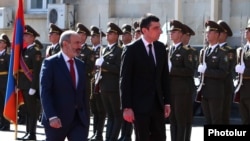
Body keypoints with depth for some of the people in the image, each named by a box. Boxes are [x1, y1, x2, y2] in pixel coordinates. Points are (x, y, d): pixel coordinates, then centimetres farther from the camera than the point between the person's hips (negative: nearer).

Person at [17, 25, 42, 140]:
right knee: (27, 109, 12)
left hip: (31, 85, -9)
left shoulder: (35, 51, -12)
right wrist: (19, 84, 12)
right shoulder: (25, 50, 14)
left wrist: (33, 87, -22)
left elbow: (37, 70, -18)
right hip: (24, 85, 9)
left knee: (32, 109, -4)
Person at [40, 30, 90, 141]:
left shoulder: (81, 65, 13)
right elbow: (45, 93, -13)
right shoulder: (50, 63, -5)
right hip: (57, 119, -4)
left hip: (80, 119, 4)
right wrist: (52, 117, -23)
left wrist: (86, 117, 11)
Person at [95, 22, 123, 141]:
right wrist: (99, 65, 6)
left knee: (117, 115, -1)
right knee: (110, 115, 11)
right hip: (105, 87, 8)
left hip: (114, 88, -8)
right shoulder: (105, 50, 17)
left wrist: (103, 64, -17)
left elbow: (119, 69, -18)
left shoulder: (119, 51, -8)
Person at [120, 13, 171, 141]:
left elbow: (165, 77, 12)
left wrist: (167, 101, 8)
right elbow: (125, 81, -11)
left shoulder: (161, 48, 7)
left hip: (158, 104, 5)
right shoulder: (131, 50, -10)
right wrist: (126, 107, -15)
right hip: (140, 105, -5)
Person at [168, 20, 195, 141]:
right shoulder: (169, 50, 16)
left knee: (183, 119, -4)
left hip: (183, 90, -7)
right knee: (173, 119, 9)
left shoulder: (186, 51, -7)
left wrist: (172, 70, -21)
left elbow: (190, 71, -16)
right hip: (171, 90, 7)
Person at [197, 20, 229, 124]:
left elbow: (223, 73, -16)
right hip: (204, 92, 7)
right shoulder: (204, 51, 15)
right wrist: (200, 69, 1)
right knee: (208, 121, 10)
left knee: (216, 121, -4)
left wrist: (206, 71, -20)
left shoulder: (221, 53, -6)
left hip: (216, 93, -7)